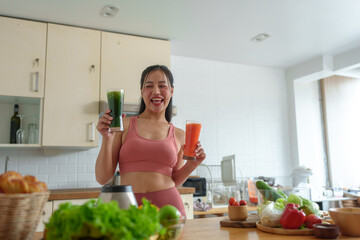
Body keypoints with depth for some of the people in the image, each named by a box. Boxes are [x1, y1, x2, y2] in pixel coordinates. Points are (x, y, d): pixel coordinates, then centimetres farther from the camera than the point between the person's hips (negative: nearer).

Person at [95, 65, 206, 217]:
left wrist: (191, 165, 1)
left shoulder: (179, 135, 9)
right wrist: (107, 138, -12)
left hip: (168, 205, 2)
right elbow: (102, 179, -1)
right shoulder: (124, 125, 2)